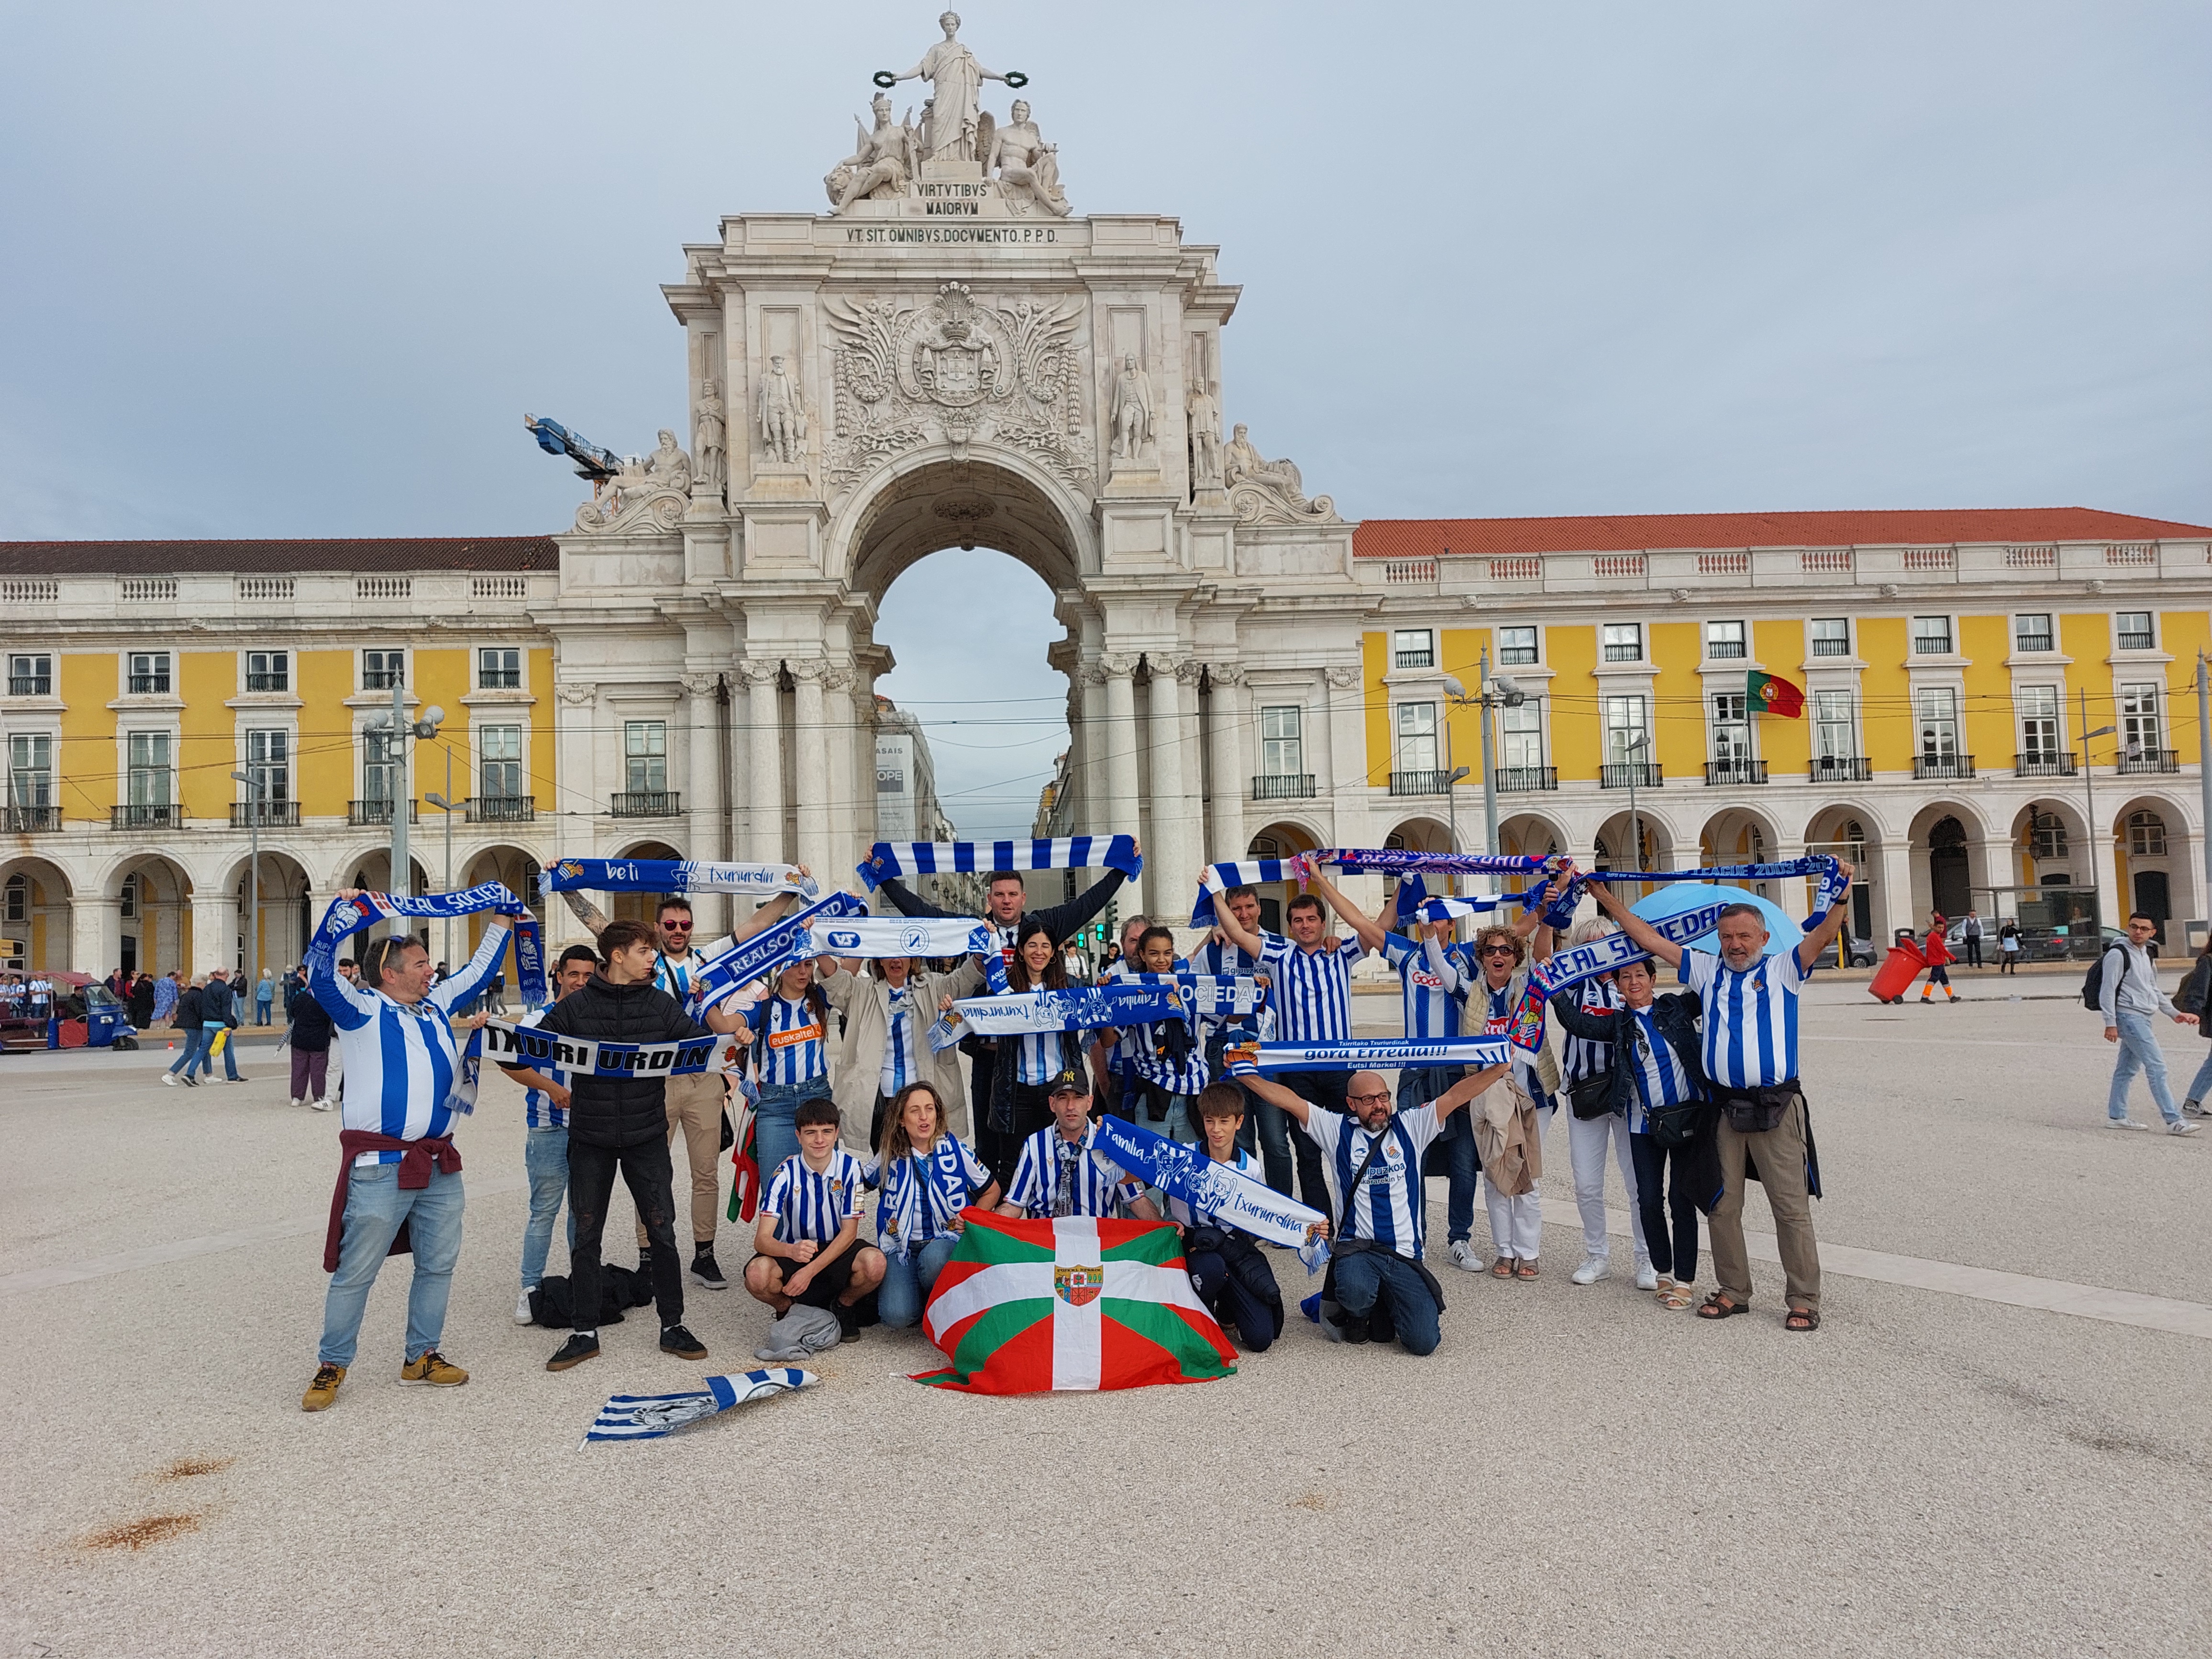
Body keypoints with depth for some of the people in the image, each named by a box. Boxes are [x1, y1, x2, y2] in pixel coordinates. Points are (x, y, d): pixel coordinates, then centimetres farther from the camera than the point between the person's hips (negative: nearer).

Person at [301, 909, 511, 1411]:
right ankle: (332, 1366, 15)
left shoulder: (437, 1006, 15)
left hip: (440, 1166, 7)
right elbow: (321, 977, -17)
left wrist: (501, 924, 28)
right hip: (380, 1168, -6)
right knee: (356, 1271, 0)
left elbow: (476, 972, 28)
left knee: (438, 1265, 12)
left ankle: (423, 1356, 26)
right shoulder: (362, 1009, -2)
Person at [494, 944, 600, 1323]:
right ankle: (530, 1289, 7)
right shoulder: (539, 1019, -2)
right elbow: (509, 1062, -12)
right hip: (549, 1130, -3)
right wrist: (552, 1087, -20)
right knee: (544, 1211, -2)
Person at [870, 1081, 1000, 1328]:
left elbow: (991, 1190, 11)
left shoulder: (955, 1150, -1)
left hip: (946, 1240, -1)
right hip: (901, 1246, 1)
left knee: (933, 1259, -39)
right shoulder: (891, 1156, 3)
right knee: (897, 1317, -26)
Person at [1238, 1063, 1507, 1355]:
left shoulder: (1410, 1127, 9)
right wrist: (1244, 1075, -10)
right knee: (1355, 1293, -36)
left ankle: (1385, 1308, 22)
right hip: (1356, 1249, -2)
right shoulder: (1338, 1130, 6)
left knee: (1423, 1341, -13)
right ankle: (1357, 1315, 5)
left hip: (1405, 1255, 2)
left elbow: (1456, 1095, 2)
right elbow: (1289, 1100, -1)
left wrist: (1499, 1069, -8)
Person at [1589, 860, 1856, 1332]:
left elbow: (1823, 936, -10)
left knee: (1791, 1208, 0)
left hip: (1776, 1107, -3)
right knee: (1723, 1205, 8)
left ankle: (1803, 1300, 9)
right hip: (1723, 1107, 3)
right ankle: (1734, 1292, 20)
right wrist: (1607, 899, 10)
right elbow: (1649, 939, 12)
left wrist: (1841, 896, -27)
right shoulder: (1707, 970, 12)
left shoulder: (1783, 969, 5)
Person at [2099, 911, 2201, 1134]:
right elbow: (2108, 990, -13)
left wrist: (2175, 1013, 22)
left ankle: (2116, 1116, 17)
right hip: (2128, 1016, -9)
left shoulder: (2147, 956, 17)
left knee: (2127, 1069, 11)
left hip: (2143, 1019, 9)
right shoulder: (2118, 954, -10)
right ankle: (2174, 1121, -13)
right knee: (2157, 1067, -12)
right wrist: (2111, 1023, -16)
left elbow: (2153, 990, 27)